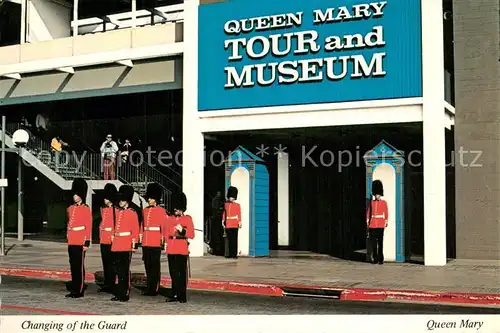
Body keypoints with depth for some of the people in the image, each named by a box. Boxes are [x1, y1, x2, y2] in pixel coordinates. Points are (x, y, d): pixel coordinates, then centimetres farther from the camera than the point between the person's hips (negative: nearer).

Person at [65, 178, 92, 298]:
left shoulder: (86, 209, -6)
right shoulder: (70, 208, 13)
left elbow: (89, 227, -8)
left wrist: (87, 242, -13)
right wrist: (68, 239, 17)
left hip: (80, 242, -6)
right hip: (71, 242, 6)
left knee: (79, 266, -3)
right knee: (73, 265, 10)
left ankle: (79, 290, 3)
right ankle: (74, 288, 17)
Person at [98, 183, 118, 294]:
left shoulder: (115, 210, -9)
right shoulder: (103, 209, 13)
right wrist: (100, 236, 17)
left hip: (111, 239, -8)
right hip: (103, 239, 8)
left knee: (111, 263, -3)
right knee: (105, 263, 12)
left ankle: (111, 285, 3)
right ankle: (107, 285, 19)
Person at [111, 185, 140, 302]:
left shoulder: (132, 213, -4)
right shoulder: (117, 212, 13)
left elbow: (135, 230, -6)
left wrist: (135, 244, -11)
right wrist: (113, 239, 15)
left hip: (126, 245, -6)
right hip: (116, 245, 6)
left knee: (125, 270, -2)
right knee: (118, 269, 9)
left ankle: (126, 294, 3)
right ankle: (119, 293, 15)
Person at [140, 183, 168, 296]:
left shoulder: (161, 211, -2)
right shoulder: (145, 210, 14)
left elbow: (164, 226, -6)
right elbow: (142, 225, 18)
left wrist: (163, 239, -12)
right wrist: (141, 236, 13)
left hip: (155, 242, -5)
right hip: (146, 242, 5)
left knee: (155, 266, -1)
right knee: (147, 265, 9)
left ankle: (154, 289, 4)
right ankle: (149, 288, 18)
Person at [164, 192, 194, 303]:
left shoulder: (188, 219, 3)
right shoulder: (170, 219, 13)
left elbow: (191, 235, -3)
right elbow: (166, 234, 16)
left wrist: (182, 230, -17)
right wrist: (169, 242, 1)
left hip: (182, 251, -4)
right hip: (171, 250, 4)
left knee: (182, 273, -2)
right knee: (173, 273, 7)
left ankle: (182, 296, 3)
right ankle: (174, 294, 15)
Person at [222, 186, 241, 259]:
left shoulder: (237, 205, 2)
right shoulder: (226, 204, 10)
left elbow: (239, 215, -2)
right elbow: (224, 213, 12)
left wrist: (239, 223, -9)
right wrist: (223, 222, 8)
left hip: (235, 225, -3)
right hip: (228, 225, 3)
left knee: (234, 239, -2)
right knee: (228, 239, 6)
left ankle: (234, 254, 2)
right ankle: (229, 254, 13)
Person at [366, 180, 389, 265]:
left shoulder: (384, 203, 5)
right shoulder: (371, 203, 10)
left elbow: (386, 213, 4)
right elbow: (368, 213, 11)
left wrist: (386, 223, -1)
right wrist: (367, 223, 6)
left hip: (380, 225, -2)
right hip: (372, 225, 2)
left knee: (380, 242, -2)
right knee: (373, 242, 3)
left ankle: (380, 259, 1)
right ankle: (375, 259, 9)